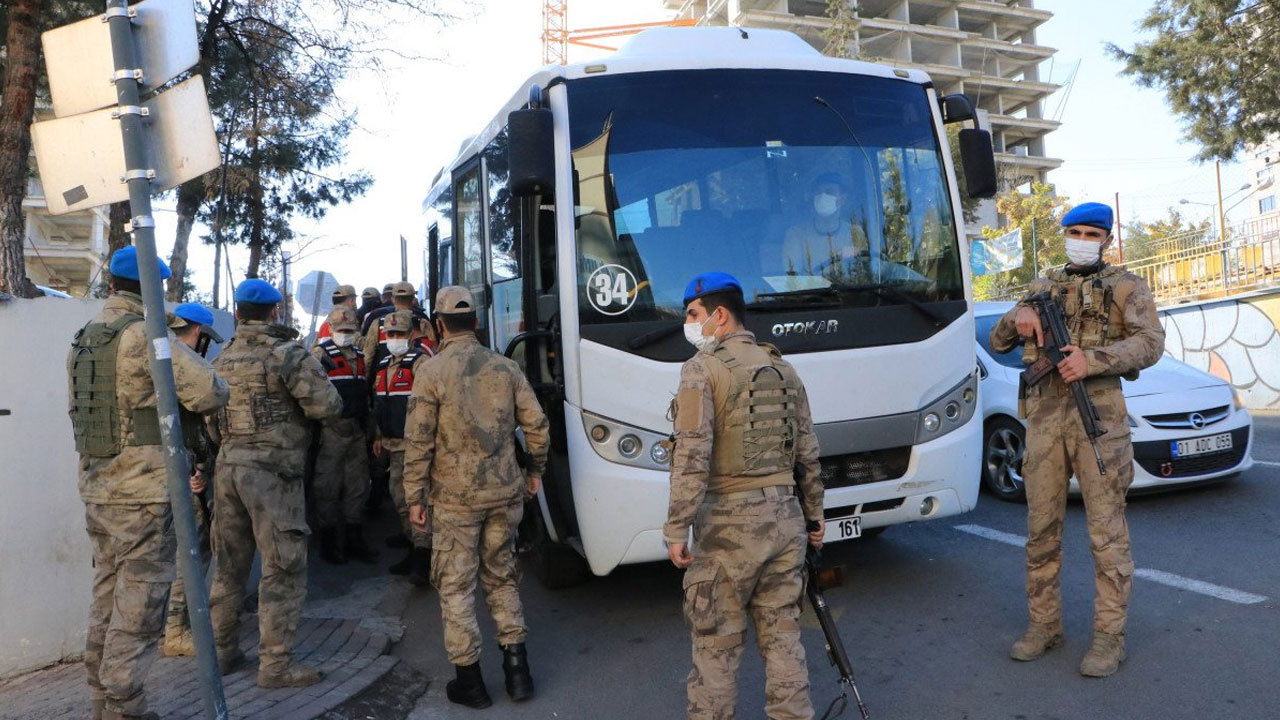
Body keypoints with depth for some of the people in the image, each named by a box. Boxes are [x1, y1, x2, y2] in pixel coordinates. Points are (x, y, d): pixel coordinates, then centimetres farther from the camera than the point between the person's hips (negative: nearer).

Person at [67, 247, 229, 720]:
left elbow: (76, 409, 20)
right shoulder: (145, 335, -14)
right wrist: (178, 394, 1)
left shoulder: (82, 339, 11)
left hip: (94, 489, 8)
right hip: (143, 491, -8)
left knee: (106, 600, 17)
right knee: (138, 609, -1)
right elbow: (210, 393, -19)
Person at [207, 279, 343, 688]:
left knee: (228, 566, 17)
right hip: (272, 471, -7)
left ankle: (222, 652, 27)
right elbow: (327, 405, -14)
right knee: (283, 570, 0)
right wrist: (311, 374, 4)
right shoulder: (287, 353, -10)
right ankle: (276, 665, 3)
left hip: (228, 467, 7)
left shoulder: (222, 359, 11)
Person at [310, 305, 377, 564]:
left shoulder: (358, 357, 16)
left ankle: (354, 538, 21)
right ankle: (328, 541, 9)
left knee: (357, 484, 11)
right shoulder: (319, 355, -6)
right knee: (328, 485, -1)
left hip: (356, 429, 7)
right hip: (331, 429, -7)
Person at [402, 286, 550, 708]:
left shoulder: (431, 372, -10)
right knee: (501, 578, 18)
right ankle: (516, 668, 19)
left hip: (455, 499, -4)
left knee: (456, 586, 8)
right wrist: (535, 470, 17)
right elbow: (536, 425, 3)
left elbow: (418, 442, -11)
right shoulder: (506, 368, 1)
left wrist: (415, 497, -3)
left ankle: (469, 679, 15)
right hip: (505, 494, 4)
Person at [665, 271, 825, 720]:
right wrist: (814, 515, 23)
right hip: (785, 516, 6)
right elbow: (808, 454, 14)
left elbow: (692, 458, -17)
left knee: (715, 644, 6)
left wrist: (676, 529, -14)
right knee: (782, 636, 15)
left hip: (728, 523, -6)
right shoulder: (782, 368, 11)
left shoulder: (702, 369, -9)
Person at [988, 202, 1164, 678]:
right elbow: (998, 342, 17)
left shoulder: (1125, 287, 7)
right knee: (1041, 527, 8)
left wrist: (1092, 359, -23)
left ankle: (1109, 637, 8)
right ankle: (1044, 626, 20)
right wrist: (1018, 317, -4)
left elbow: (1150, 344, -8)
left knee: (1106, 529, -1)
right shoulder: (1043, 288, 18)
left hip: (1099, 412, -4)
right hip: (1044, 415, 4)